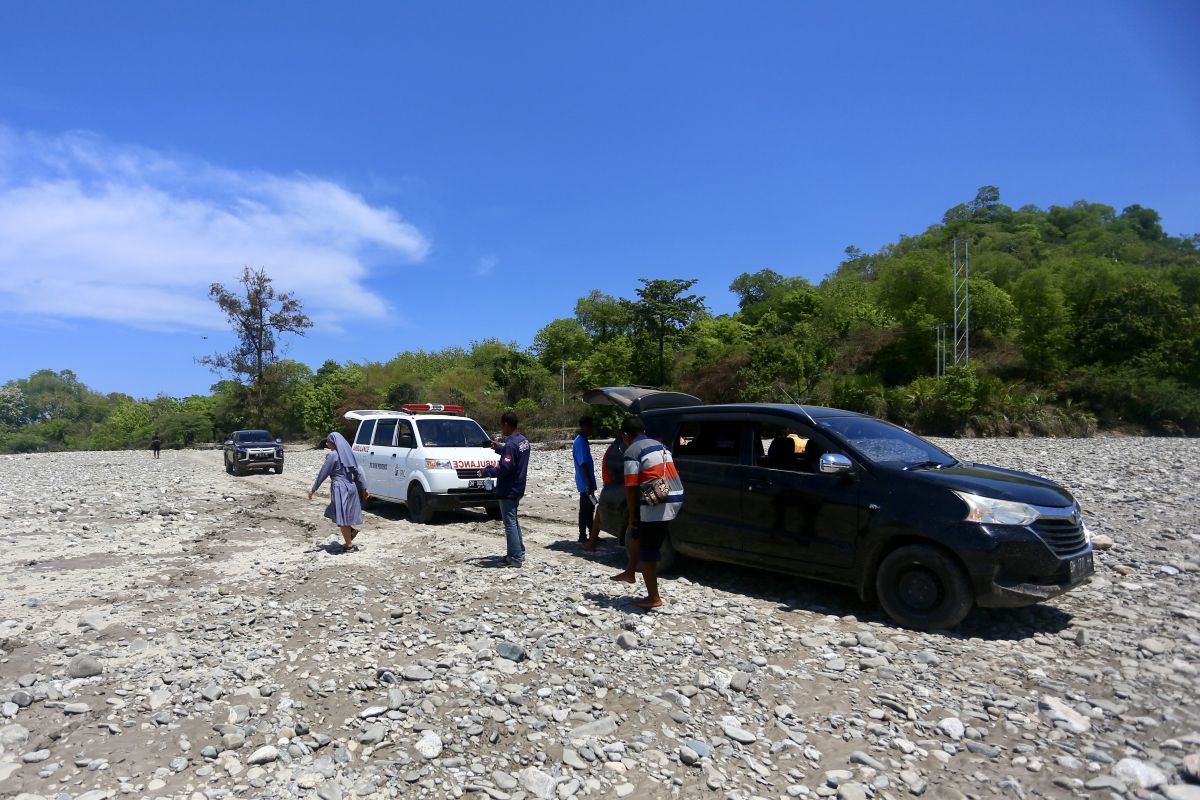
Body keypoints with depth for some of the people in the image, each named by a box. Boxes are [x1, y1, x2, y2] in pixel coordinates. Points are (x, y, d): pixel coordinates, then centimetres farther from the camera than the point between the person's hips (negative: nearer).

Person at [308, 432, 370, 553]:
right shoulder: (348, 453, 9)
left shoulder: (333, 455, -11)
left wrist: (313, 489, -2)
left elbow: (323, 473, -9)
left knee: (341, 515, 2)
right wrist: (363, 488, 16)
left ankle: (349, 546, 7)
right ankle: (351, 530, 15)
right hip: (351, 487, 7)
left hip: (340, 488, -7)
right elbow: (357, 472, 11)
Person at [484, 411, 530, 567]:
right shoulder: (523, 441, 8)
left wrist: (488, 470, -12)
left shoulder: (510, 445, -22)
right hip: (518, 488, 10)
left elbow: (505, 468, -26)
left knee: (510, 523, -3)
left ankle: (516, 558, 1)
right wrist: (498, 447, 16)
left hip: (508, 490, -10)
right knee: (513, 521, 20)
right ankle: (519, 553, 27)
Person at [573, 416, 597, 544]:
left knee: (590, 508, 16)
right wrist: (589, 484, -24)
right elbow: (583, 465, -23)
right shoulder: (580, 442, -19)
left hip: (588, 482, 10)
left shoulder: (583, 441, 13)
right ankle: (582, 537, 4)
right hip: (585, 484, -10)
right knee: (585, 509, -3)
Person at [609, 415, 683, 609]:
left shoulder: (632, 451, -6)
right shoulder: (660, 446, 19)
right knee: (637, 531, 27)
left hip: (657, 505, -9)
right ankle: (630, 572, 34)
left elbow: (631, 488, -10)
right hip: (676, 499, 9)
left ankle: (653, 598, 10)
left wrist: (632, 515, 0)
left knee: (648, 551, 4)